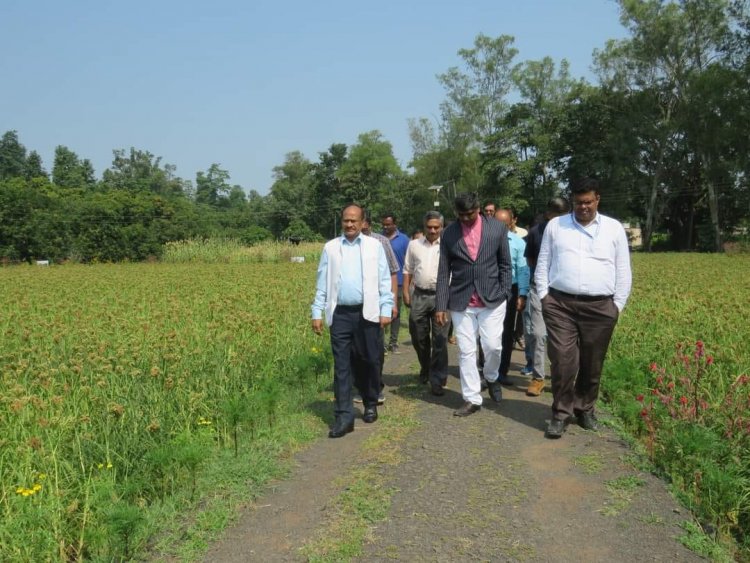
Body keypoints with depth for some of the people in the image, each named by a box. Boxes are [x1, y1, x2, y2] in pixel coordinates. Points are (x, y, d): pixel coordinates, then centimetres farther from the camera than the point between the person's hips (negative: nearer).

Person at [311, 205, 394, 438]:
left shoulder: (374, 246, 5)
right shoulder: (330, 247, 8)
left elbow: (384, 280, 4)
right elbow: (322, 283, 8)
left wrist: (386, 310, -3)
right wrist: (317, 313, 3)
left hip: (367, 313, 0)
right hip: (340, 314, 1)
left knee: (370, 361, 9)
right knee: (342, 365, 0)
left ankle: (371, 404, 31)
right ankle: (344, 416, 4)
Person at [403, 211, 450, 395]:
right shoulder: (414, 245, 9)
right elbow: (408, 270, 13)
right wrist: (406, 292, 6)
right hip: (419, 296, 3)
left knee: (440, 340, -1)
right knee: (419, 338, 14)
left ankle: (437, 380, 8)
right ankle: (425, 369, 38)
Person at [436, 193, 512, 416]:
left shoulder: (498, 228, -1)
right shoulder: (448, 234, 0)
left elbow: (505, 264, 6)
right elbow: (443, 272, 2)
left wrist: (505, 295, -1)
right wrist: (441, 306, -1)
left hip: (492, 299, -1)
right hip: (461, 302, 1)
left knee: (492, 346, -2)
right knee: (466, 352, 3)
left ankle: (491, 378, 30)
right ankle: (472, 399, 14)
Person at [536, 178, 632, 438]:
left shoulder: (614, 228, 9)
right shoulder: (555, 225, 9)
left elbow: (623, 271, 10)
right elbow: (543, 264, 10)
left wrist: (618, 305, 5)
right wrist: (544, 297, 3)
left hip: (600, 307, 1)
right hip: (560, 304, -1)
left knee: (592, 364, 8)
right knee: (563, 360, -7)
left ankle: (585, 409, 26)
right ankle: (561, 413, 7)